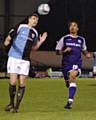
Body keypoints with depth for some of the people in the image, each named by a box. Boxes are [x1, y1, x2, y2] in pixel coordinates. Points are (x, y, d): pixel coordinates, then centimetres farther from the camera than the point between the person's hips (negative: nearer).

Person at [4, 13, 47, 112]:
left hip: (25, 61, 4)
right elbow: (9, 38, -3)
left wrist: (41, 42, 6)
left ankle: (17, 106, 7)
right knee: (13, 82, -7)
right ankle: (11, 103, 15)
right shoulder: (20, 27, 0)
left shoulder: (35, 33, 13)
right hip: (14, 58, -3)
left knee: (22, 84, -3)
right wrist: (7, 41, -25)